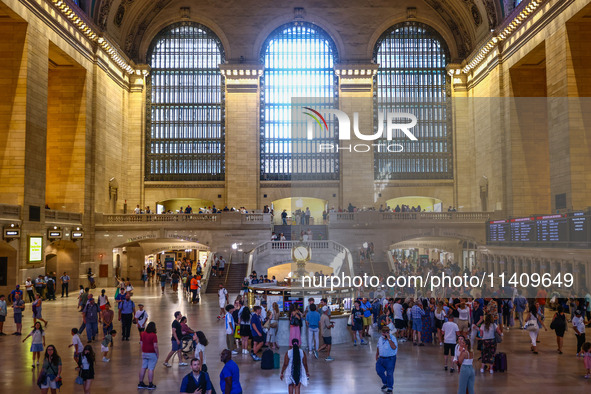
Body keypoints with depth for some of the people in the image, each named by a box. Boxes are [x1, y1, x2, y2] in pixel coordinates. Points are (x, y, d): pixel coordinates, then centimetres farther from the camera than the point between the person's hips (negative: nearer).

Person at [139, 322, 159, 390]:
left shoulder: (142, 334, 3)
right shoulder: (153, 335, -17)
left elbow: (141, 344, 9)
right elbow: (155, 346, -18)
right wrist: (157, 353, -6)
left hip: (144, 353, 6)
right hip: (152, 354, -6)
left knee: (143, 368, 13)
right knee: (151, 369, -1)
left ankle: (141, 383, 19)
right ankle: (150, 385, 4)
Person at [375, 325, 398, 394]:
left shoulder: (392, 338, -14)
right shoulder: (380, 338, 5)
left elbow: (394, 347, -30)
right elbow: (378, 349, 17)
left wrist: (389, 338, -30)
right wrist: (376, 358, 20)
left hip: (390, 359, -6)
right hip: (381, 358, 6)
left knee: (389, 374, 3)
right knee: (379, 371, 11)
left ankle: (390, 387, 22)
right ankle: (385, 382, 36)